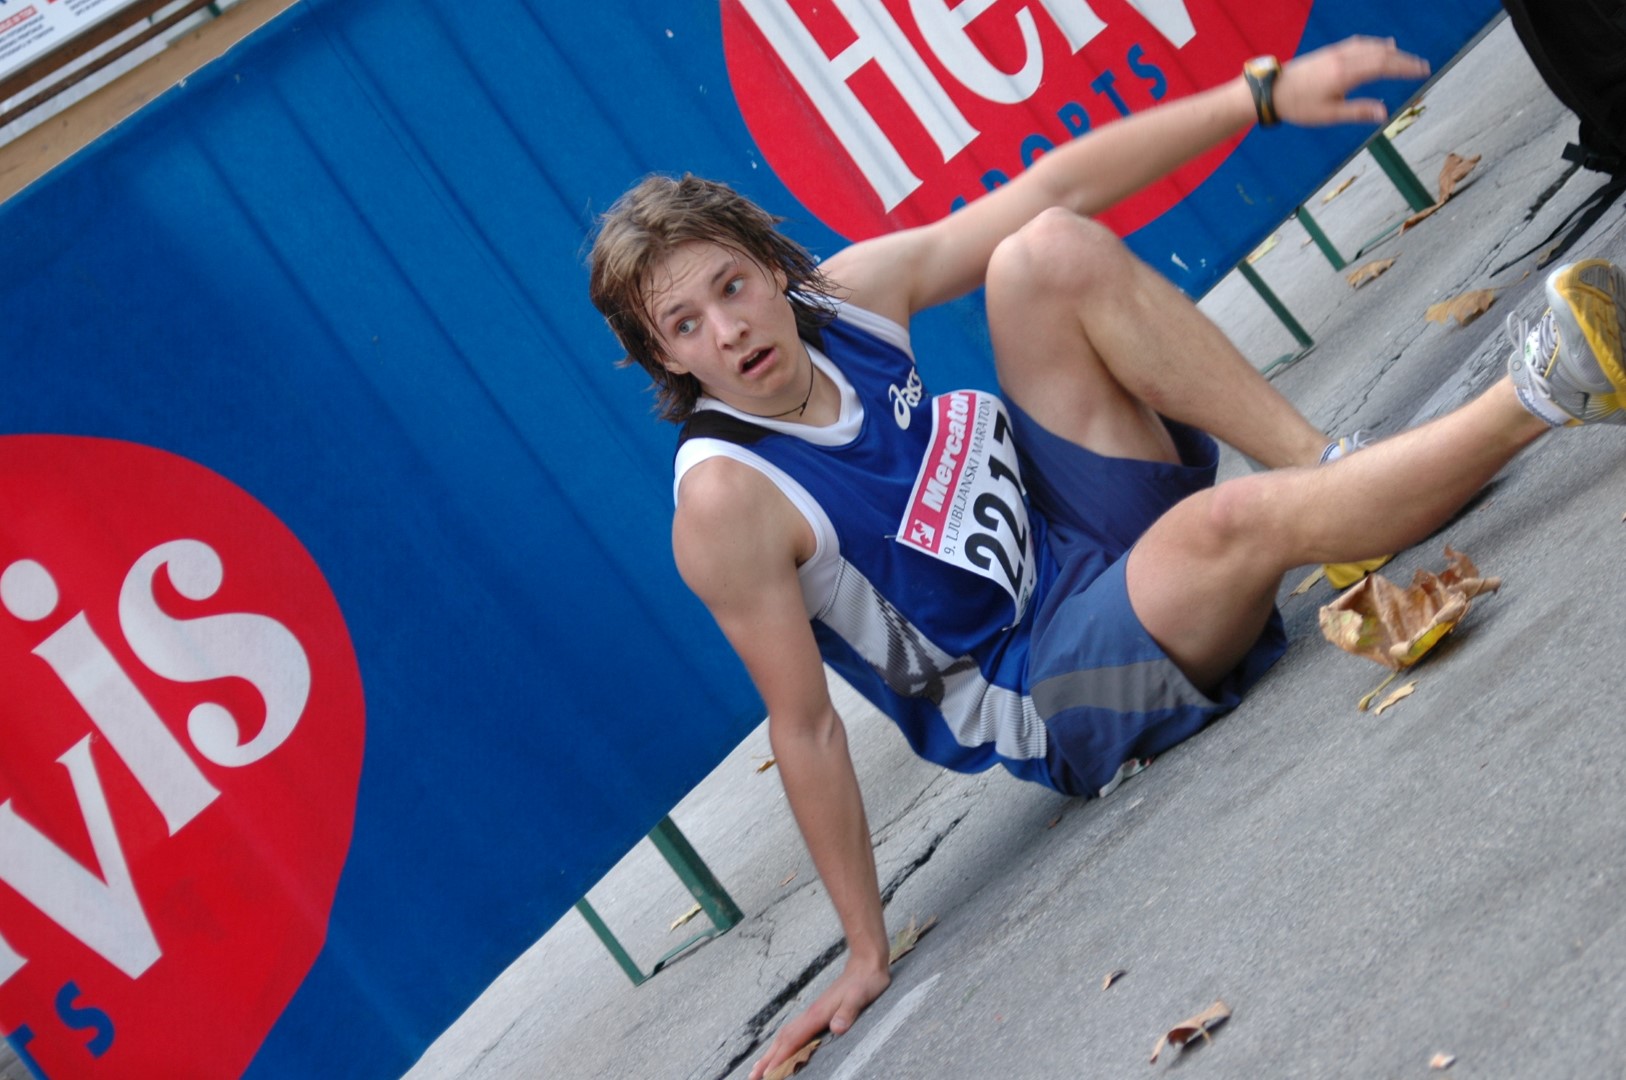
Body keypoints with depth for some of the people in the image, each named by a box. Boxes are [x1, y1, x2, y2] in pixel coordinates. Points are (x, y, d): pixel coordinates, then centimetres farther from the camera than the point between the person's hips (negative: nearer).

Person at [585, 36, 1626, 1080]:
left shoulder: (845, 291, -6)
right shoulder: (727, 499, -22)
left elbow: (1056, 190, -3)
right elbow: (805, 730, -18)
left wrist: (1265, 94, -10)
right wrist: (869, 954, -13)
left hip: (1077, 518, 7)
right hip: (1059, 699, -7)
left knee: (1047, 252, -15)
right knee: (1239, 519, -37)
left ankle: (1333, 469, -16)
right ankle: (1539, 392, -24)